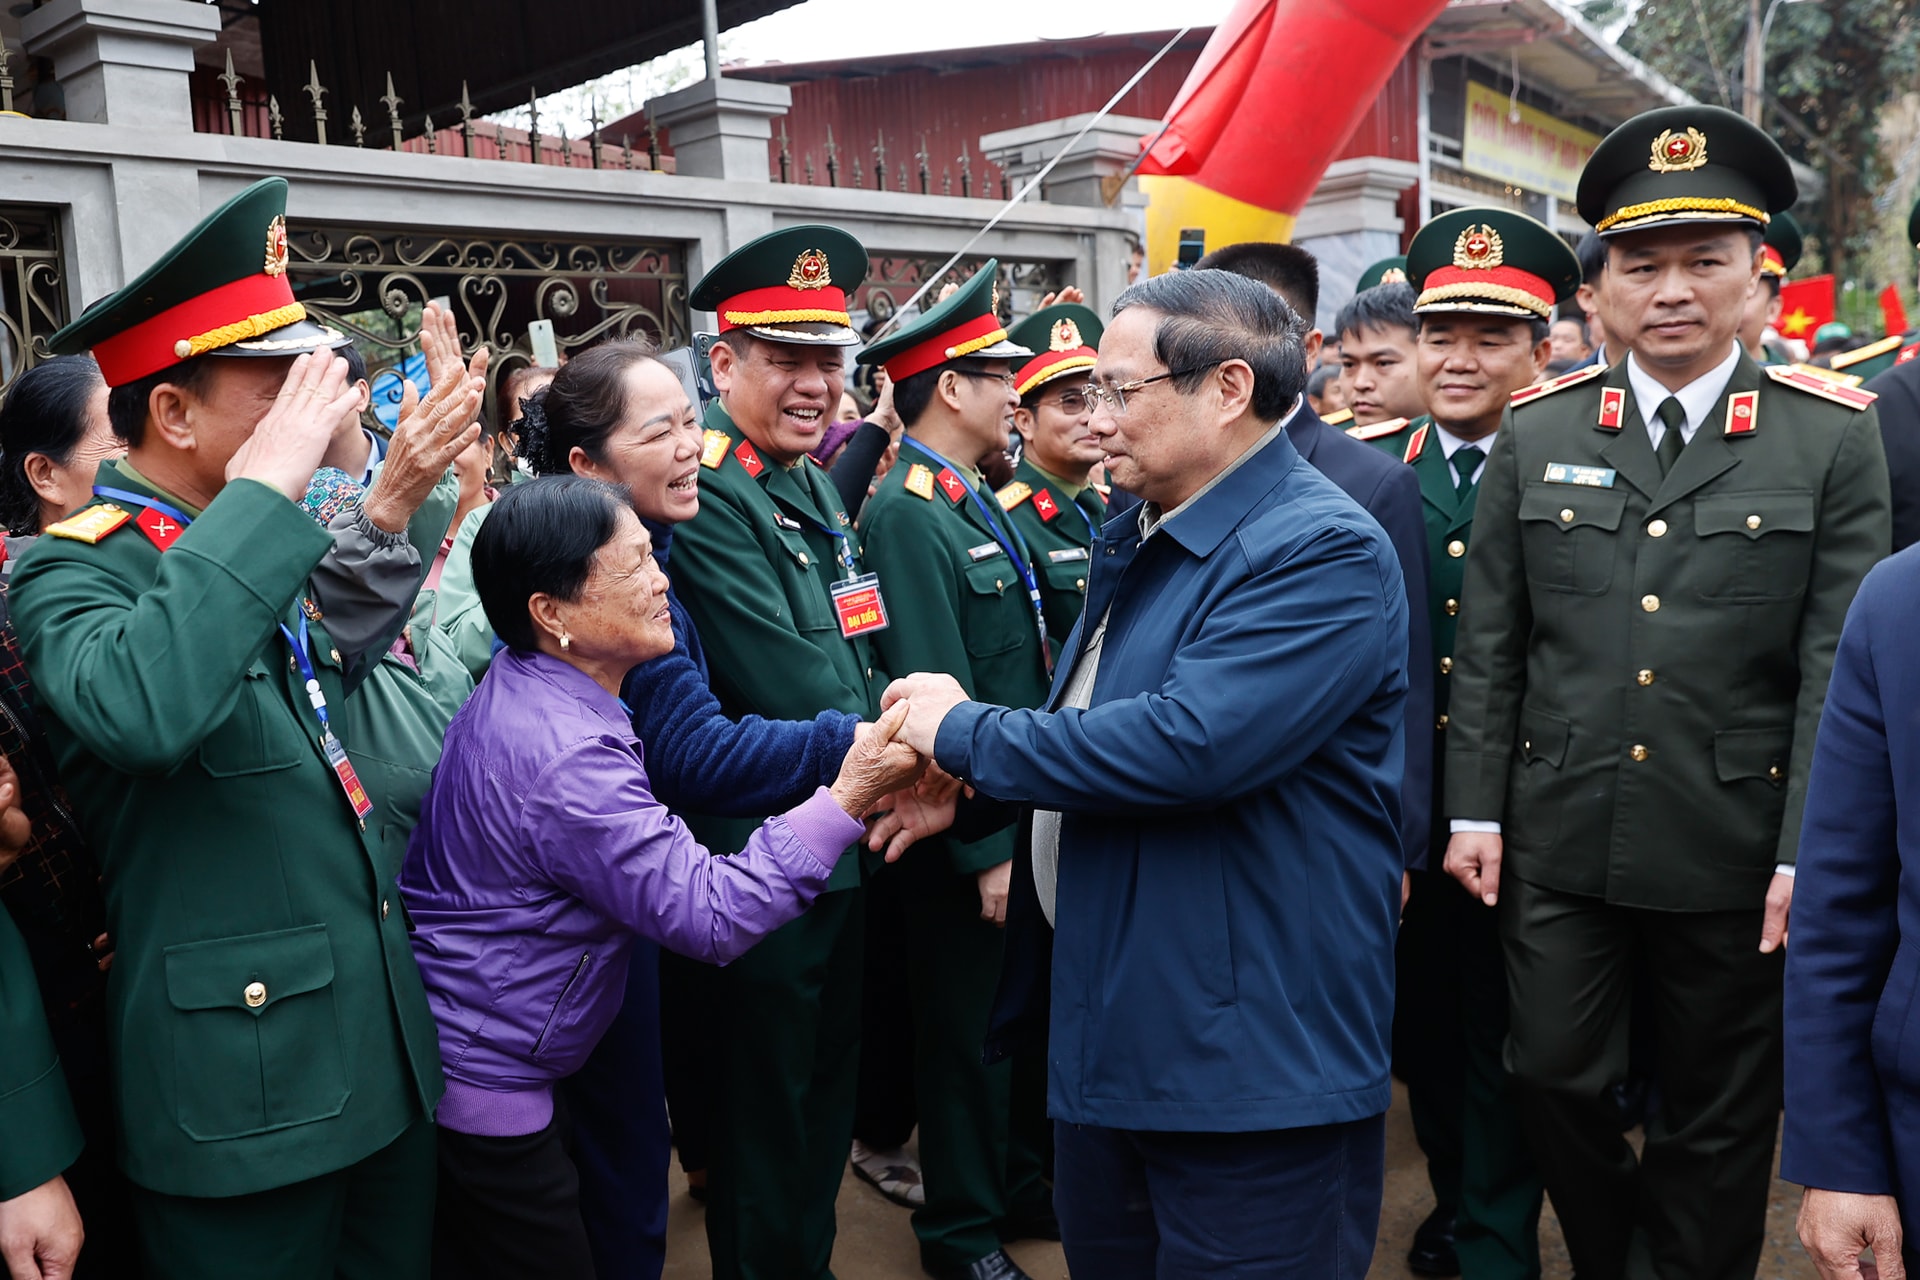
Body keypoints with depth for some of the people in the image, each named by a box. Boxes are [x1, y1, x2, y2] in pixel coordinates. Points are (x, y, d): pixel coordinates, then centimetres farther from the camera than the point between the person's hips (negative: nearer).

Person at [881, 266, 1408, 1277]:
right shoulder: (1143, 543, 11)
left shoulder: (1325, 550, -19)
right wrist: (966, 788, 3)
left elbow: (1187, 743, -31)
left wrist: (966, 732, -18)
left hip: (1250, 1070, -8)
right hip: (1105, 1038, 9)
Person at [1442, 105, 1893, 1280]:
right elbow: (1490, 644, 3)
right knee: (1555, 1080, 11)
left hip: (1733, 851, -1)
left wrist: (1807, 851, -10)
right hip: (1558, 837, 2)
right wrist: (1476, 808, 1)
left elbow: (1841, 662, -6)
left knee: (1719, 1116, 13)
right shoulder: (1538, 434, 2)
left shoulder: (1834, 436, -3)